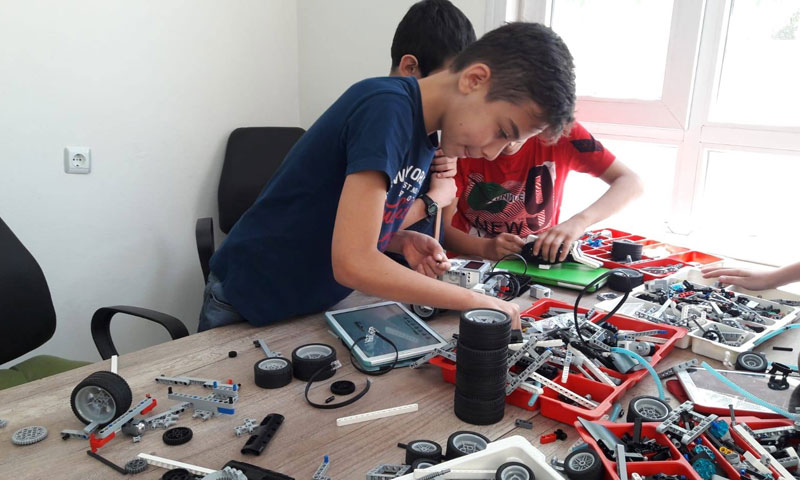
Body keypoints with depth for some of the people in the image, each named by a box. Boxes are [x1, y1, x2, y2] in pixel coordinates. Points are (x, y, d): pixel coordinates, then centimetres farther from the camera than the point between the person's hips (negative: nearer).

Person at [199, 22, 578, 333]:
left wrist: (402, 241, -9)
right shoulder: (387, 107, -25)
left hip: (315, 308, 7)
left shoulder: (424, 138, 1)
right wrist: (476, 302, -24)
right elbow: (353, 263, -32)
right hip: (249, 305, -7)